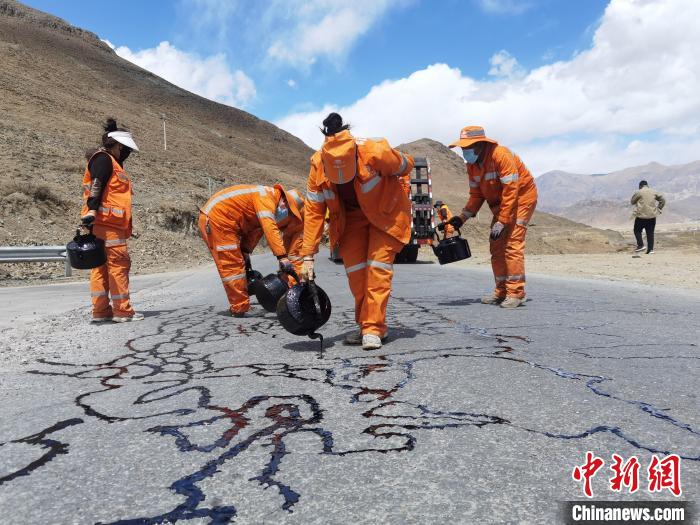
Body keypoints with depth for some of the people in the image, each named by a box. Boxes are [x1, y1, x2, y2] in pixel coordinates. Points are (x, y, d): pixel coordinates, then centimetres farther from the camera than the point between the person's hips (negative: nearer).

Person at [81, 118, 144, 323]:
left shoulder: (111, 163, 25)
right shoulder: (103, 159, -5)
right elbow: (96, 186, -19)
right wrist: (91, 212, -29)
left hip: (110, 223, 10)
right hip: (106, 222, -10)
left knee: (102, 266, 9)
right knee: (119, 263, -7)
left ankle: (101, 310, 12)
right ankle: (122, 310, -4)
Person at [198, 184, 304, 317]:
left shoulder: (270, 203, 13)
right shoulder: (267, 195, -17)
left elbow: (254, 230, 14)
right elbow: (269, 227, -28)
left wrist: (245, 252, 3)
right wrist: (282, 257, -31)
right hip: (216, 218, -10)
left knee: (236, 264, 15)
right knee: (232, 265, -7)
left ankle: (239, 306, 23)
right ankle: (240, 309, -1)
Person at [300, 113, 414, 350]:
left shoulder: (375, 152, -33)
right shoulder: (318, 164, -23)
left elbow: (406, 165, -11)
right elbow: (313, 211, -18)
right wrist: (308, 256, -20)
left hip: (385, 213, -3)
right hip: (350, 217, 3)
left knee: (377, 267, -14)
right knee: (355, 270, -2)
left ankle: (373, 328, -8)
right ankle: (366, 324, 14)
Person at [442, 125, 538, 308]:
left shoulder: (501, 155, -25)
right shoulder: (472, 165, -1)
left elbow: (511, 192, -27)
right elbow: (476, 194, 5)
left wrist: (501, 222, -28)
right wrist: (462, 217, -8)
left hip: (521, 199, -8)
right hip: (499, 204, 8)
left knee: (512, 244, -16)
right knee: (496, 247, 4)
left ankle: (516, 293, -11)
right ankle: (501, 291, 12)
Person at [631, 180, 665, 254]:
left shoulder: (638, 192, -6)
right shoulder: (654, 192, 8)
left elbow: (632, 201, 3)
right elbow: (663, 200, 10)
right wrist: (659, 209, 13)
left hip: (641, 216, -4)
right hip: (652, 216, 4)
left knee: (637, 231, 11)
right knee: (650, 233, 8)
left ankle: (641, 245, -3)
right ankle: (650, 249, 5)